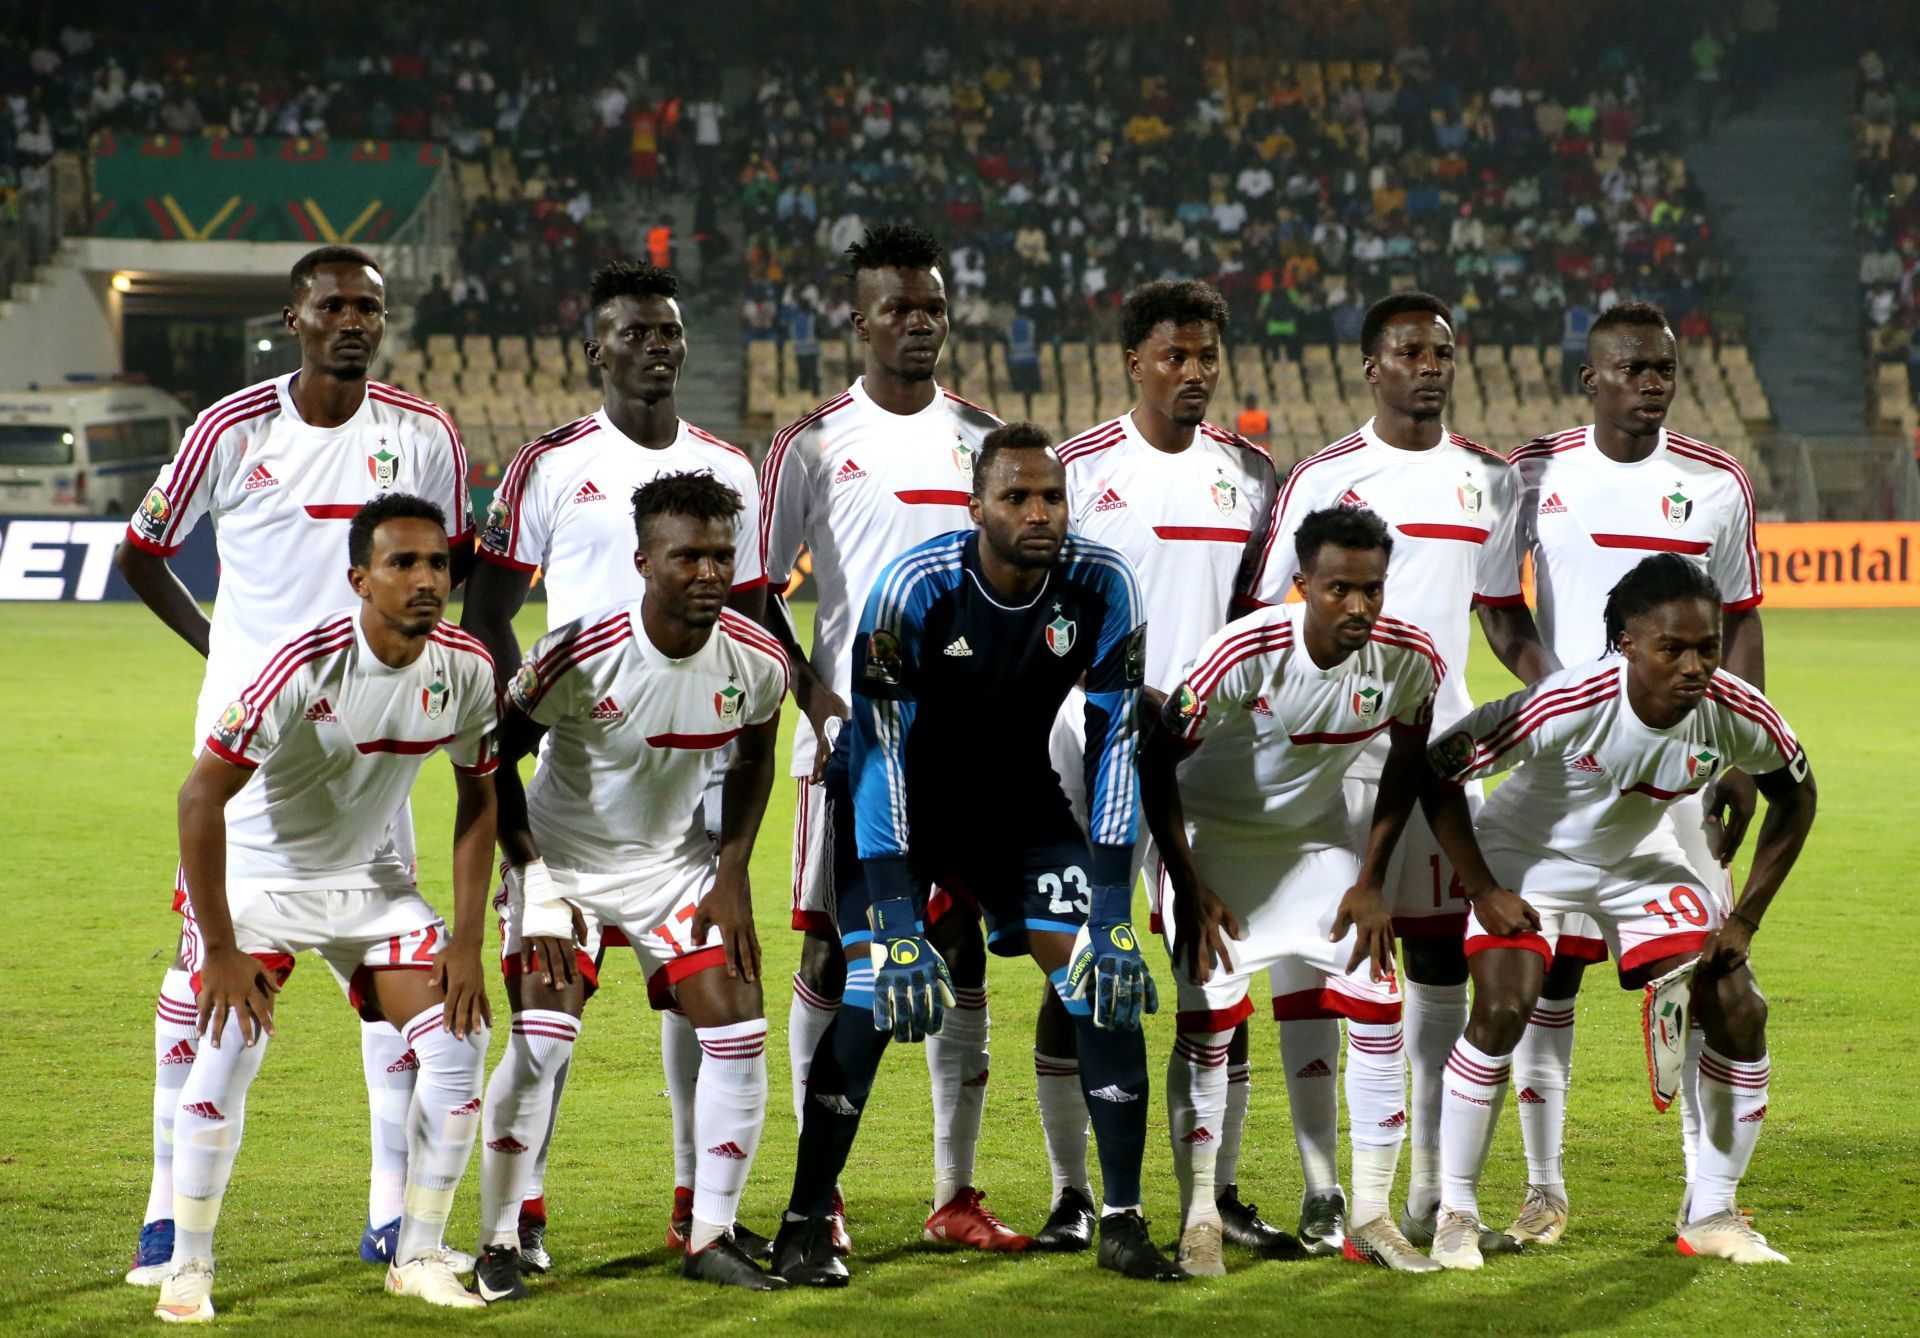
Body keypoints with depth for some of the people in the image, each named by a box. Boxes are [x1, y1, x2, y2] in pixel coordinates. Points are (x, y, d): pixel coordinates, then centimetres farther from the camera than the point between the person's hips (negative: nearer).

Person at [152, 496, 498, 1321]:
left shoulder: (466, 669, -12)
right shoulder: (305, 666, -28)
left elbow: (478, 798, 3)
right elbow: (200, 795, -24)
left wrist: (466, 939, -3)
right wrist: (220, 948, -23)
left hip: (370, 880, 5)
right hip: (255, 874, -5)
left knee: (459, 1038, -8)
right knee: (229, 1044, -22)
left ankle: (418, 1255, 6)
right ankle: (188, 1268, -5)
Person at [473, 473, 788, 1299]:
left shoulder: (756, 662, -15)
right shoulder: (580, 655, -27)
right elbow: (494, 758, -13)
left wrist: (732, 875, -1)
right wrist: (535, 884, -16)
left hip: (675, 860, 4)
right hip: (564, 857, -4)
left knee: (738, 1030, -7)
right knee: (542, 1041, -17)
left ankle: (711, 1237, 7)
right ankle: (499, 1244, -4)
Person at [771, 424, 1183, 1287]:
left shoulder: (1102, 590, -20)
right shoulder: (915, 588, -29)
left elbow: (1112, 747, -17)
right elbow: (879, 753, -29)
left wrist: (1111, 914, -23)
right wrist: (896, 922, -35)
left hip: (1020, 798, 3)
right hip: (903, 797, -3)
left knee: (1106, 983, -9)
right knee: (874, 989, -17)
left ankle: (1122, 1223, 1)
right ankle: (804, 1227, -5)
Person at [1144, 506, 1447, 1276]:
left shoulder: (1411, 661, -19)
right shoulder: (1242, 655, -31)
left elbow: (1405, 769, 1)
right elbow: (1156, 762, -19)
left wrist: (1371, 882, -2)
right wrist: (1189, 890, -17)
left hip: (1319, 836, 4)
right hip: (1212, 834, -4)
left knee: (1378, 1011, -6)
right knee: (1208, 1022, -12)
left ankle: (1372, 1217, 5)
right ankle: (1199, 1218, 1)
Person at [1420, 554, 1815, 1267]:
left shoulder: (1739, 714, -24)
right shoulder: (1567, 705, -36)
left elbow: (1795, 795, -2)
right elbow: (1437, 767, -24)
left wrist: (1745, 918, -6)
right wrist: (1483, 891, -21)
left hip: (1641, 861, 4)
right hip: (1530, 856, -4)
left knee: (1739, 1012, -7)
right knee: (1502, 1009, -23)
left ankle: (1712, 1216, 10)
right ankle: (1455, 1213, -5)